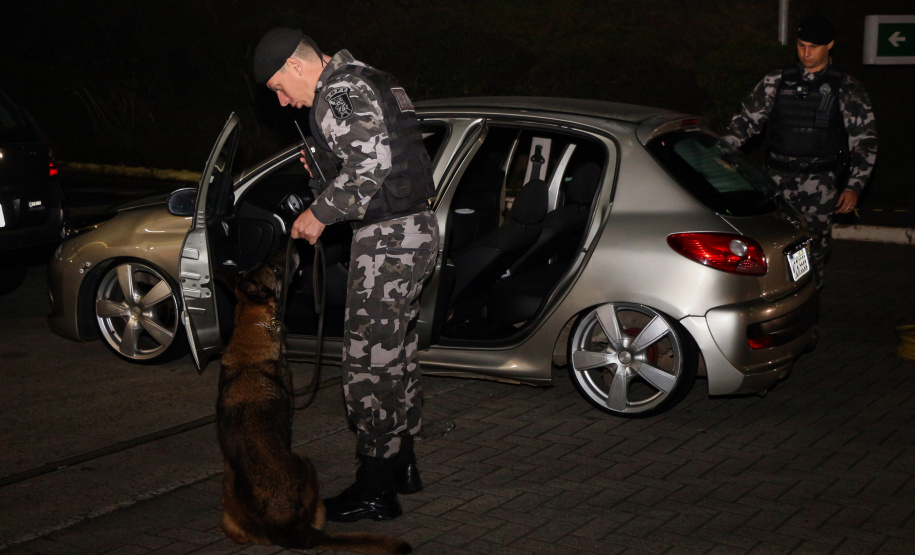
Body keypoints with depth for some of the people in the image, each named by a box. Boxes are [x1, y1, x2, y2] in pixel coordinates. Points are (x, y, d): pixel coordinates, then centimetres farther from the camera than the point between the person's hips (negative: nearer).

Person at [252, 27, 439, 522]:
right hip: (415, 228, 11)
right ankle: (401, 465, 30)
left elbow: (372, 163, -25)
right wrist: (325, 169, 13)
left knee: (369, 362, -5)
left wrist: (320, 213, -16)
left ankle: (374, 491, 1)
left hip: (388, 239, -11)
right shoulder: (365, 82, 18)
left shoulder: (340, 90, -14)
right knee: (396, 352, 19)